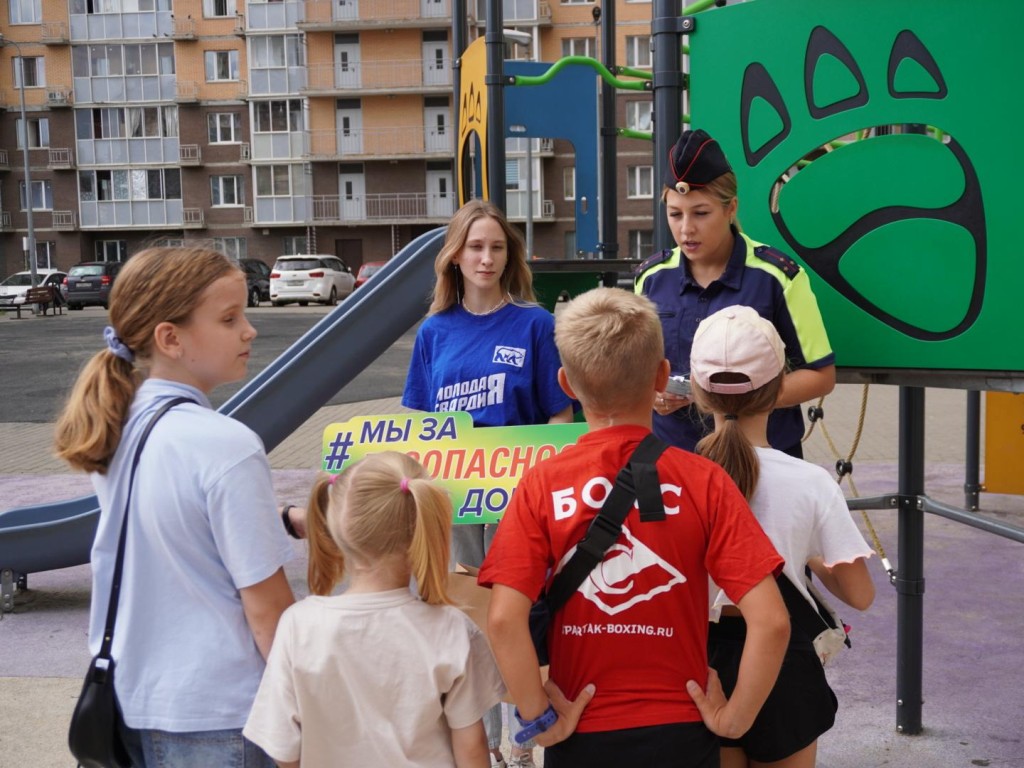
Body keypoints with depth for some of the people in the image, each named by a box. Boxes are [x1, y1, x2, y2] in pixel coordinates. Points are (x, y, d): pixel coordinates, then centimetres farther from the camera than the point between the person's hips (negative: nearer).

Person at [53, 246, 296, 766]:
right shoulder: (226, 446, -23)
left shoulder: (115, 428, -1)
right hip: (212, 717, -7)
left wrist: (282, 521, 12)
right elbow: (265, 606, -19)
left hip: (126, 699, 7)